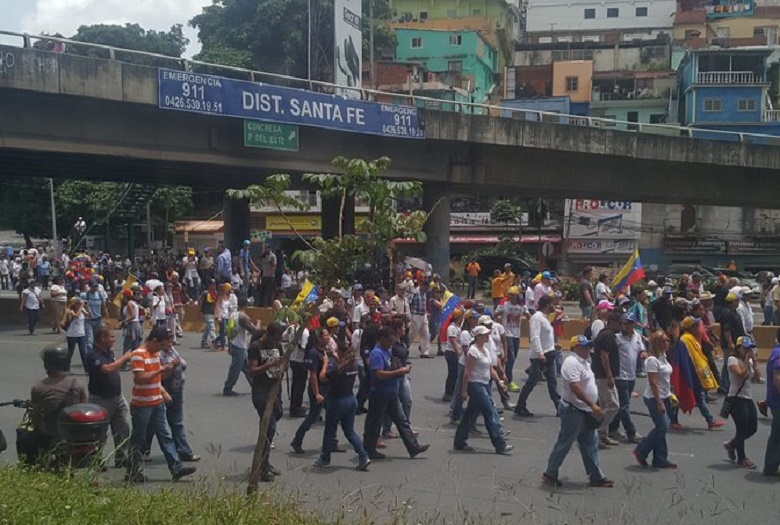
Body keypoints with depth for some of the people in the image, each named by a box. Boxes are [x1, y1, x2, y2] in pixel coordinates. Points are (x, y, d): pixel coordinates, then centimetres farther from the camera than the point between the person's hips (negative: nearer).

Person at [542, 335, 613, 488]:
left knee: (590, 445, 13)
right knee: (564, 444, -1)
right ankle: (549, 474, 10)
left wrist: (595, 407, 21)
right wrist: (593, 405, -32)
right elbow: (575, 387, -29)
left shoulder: (584, 362, 13)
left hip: (585, 411, 10)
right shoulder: (572, 363, -19)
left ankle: (596, 477, 20)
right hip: (573, 411, -10)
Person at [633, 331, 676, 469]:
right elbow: (653, 383, -21)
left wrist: (669, 396, 19)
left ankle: (660, 460, 14)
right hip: (654, 398, -9)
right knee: (662, 427, -9)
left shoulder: (663, 357, 12)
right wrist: (659, 402, -23)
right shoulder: (652, 360, -17)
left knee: (661, 428, 9)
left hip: (664, 397, 9)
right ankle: (641, 451, 4)